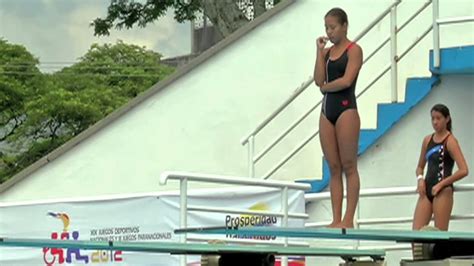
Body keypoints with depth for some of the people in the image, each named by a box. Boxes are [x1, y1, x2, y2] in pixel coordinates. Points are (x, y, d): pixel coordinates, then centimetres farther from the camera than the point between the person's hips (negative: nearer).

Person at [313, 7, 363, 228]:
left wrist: (325, 87, -1)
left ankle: (348, 219, -5)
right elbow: (319, 80, 4)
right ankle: (336, 219, 4)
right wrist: (320, 52, 2)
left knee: (349, 167, -5)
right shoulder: (327, 52, 15)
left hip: (346, 109, -7)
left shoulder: (354, 50, -4)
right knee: (334, 168, 5)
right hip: (327, 109, 7)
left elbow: (346, 80, -15)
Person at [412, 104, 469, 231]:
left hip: (443, 192, -6)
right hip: (426, 191, 6)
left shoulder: (450, 141, -6)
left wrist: (441, 184, -14)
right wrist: (420, 179, 2)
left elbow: (463, 170, -15)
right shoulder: (427, 140, 12)